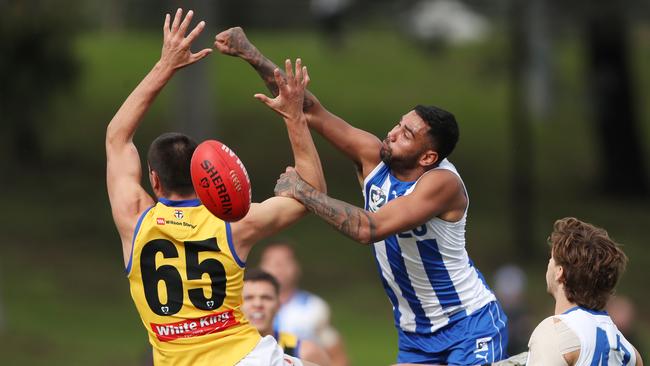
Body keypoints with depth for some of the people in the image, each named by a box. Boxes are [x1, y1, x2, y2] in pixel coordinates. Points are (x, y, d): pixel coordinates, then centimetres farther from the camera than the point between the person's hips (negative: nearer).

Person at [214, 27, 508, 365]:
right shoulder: (372, 157, -7)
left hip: (470, 326, -6)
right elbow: (312, 112, -10)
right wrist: (250, 55, -18)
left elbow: (368, 228, -35)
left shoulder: (441, 182, -25)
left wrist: (302, 191, -27)